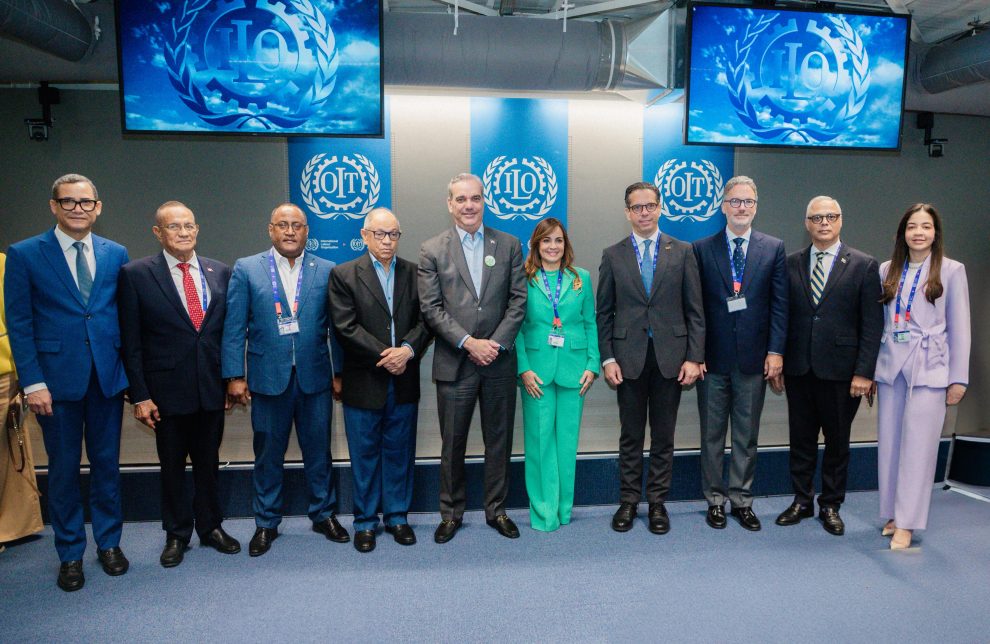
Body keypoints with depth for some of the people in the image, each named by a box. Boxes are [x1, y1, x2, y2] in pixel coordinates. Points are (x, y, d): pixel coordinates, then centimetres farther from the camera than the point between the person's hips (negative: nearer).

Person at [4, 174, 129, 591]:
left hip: (108, 377, 2)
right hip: (57, 379, -2)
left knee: (107, 464, 12)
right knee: (64, 469, 9)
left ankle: (109, 542, 28)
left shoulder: (116, 254, 6)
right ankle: (70, 553, 26)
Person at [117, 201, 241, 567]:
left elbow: (229, 330, 7)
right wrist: (139, 395, -8)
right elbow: (130, 341, -5)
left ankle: (210, 527, 33)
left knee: (208, 462, 15)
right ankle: (177, 534, 31)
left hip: (212, 389, 2)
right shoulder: (136, 274, -5)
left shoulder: (220, 273, 4)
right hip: (167, 390, -2)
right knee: (172, 465, 13)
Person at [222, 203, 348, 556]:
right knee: (267, 455, 12)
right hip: (268, 378, 0)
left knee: (318, 450, 12)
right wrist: (234, 376, -5)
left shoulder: (326, 271, 2)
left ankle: (323, 514, 31)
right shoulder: (246, 269, 1)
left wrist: (341, 372, 0)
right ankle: (266, 523, 29)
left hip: (315, 378, 1)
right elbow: (234, 327, -1)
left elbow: (336, 326, 2)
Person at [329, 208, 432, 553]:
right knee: (365, 454, 9)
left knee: (400, 452, 12)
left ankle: (397, 516, 27)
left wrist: (407, 350, -16)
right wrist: (384, 354, -15)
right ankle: (365, 521, 24)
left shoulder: (414, 273, 6)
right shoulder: (343, 275, -2)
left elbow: (425, 319, 1)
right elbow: (346, 327, -10)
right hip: (363, 382, -2)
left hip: (404, 381, 2)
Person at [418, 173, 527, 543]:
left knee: (499, 440, 11)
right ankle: (451, 513, 27)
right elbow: (431, 308, -5)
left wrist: (496, 343, -11)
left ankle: (497, 510, 28)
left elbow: (518, 301, 0)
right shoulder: (431, 251, 1)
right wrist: (469, 343, -14)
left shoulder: (509, 245, 5)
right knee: (452, 444, 9)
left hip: (499, 361, 2)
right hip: (454, 364, -1)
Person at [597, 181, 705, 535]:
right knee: (630, 436, 10)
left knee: (663, 436, 9)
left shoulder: (682, 252, 4)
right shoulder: (612, 255, 4)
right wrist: (607, 359, -4)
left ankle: (657, 502, 23)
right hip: (629, 357, 0)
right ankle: (628, 501, 22)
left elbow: (695, 310, 2)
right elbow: (604, 313, 4)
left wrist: (694, 357, -5)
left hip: (670, 356, 0)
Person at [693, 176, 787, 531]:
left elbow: (779, 304, 2)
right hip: (712, 357, 0)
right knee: (712, 435, 9)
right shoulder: (702, 249, 2)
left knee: (747, 436, 11)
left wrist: (775, 351, -6)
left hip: (754, 358, 1)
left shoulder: (774, 248, 5)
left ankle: (742, 501, 25)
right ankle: (715, 500, 23)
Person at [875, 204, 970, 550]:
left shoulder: (951, 271, 1)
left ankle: (906, 524, 5)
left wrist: (958, 378, -2)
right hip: (890, 366, 3)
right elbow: (878, 320, 9)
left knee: (917, 446, -3)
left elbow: (959, 328, 1)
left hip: (928, 368, -3)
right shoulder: (887, 270, 8)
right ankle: (892, 514, 20)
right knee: (889, 444, 7)